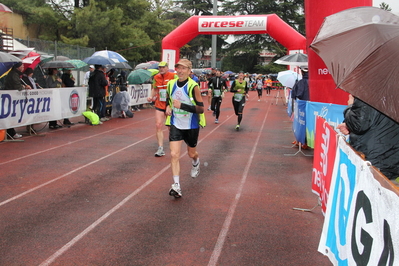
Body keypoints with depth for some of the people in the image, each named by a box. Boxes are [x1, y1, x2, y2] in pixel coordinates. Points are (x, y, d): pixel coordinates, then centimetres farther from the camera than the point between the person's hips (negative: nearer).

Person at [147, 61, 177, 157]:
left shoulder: (173, 76, -9)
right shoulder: (156, 77, 4)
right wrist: (151, 96, 0)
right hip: (159, 104, 3)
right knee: (158, 125, -7)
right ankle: (160, 148, -2)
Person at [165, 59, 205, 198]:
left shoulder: (193, 86, -17)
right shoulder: (171, 84, 0)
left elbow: (201, 109, -20)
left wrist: (182, 106, -29)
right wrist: (168, 107, -2)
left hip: (191, 126, -3)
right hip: (175, 125, 3)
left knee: (191, 153, 17)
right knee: (174, 154, -11)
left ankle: (196, 162, 54)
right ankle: (176, 186, -7)